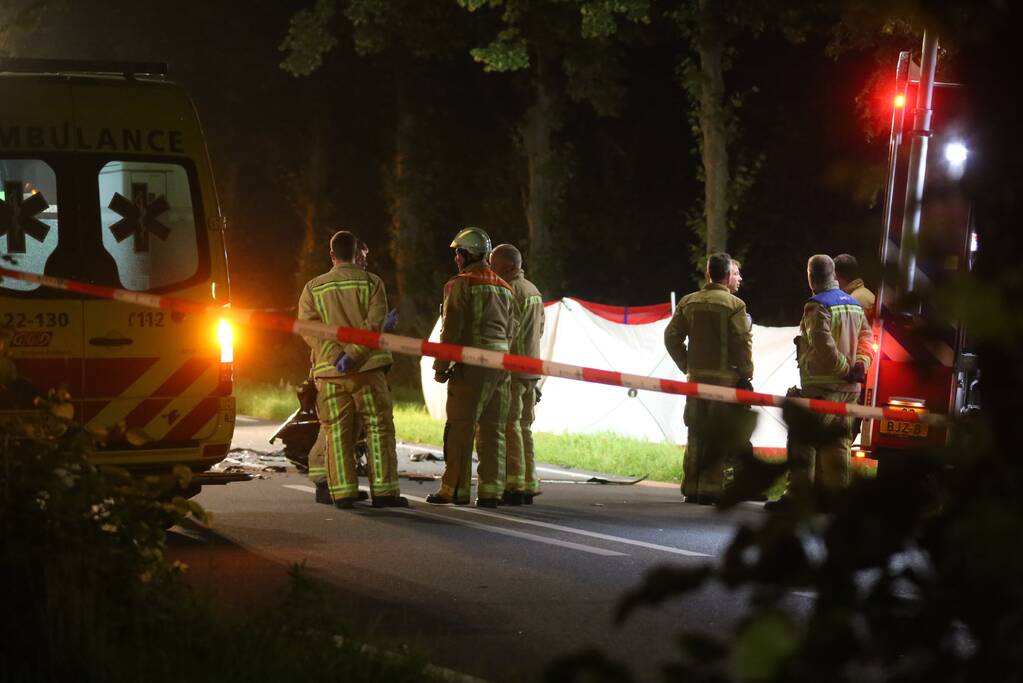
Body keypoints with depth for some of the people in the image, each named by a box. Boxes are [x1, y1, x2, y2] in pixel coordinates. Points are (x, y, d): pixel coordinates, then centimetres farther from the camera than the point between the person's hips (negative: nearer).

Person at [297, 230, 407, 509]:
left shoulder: (313, 288, 8)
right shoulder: (371, 283, 3)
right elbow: (374, 323, -11)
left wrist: (337, 357, -14)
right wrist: (352, 355, -16)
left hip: (330, 371, 2)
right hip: (367, 369, -2)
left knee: (338, 433, 5)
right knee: (379, 428, 3)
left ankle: (343, 493, 0)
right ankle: (383, 491, -2)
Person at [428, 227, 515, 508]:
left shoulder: (461, 285, -6)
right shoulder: (505, 288, 18)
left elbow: (451, 330, -11)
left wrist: (440, 366, -6)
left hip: (472, 362, -7)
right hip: (501, 363, 7)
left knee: (460, 428, -3)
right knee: (493, 430, 7)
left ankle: (455, 488, -3)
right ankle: (490, 490, 5)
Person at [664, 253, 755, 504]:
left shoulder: (688, 302, 7)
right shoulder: (734, 305, -8)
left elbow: (672, 336, 7)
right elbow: (743, 343, -10)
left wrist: (686, 365, 14)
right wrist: (745, 374, -1)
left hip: (696, 375, 4)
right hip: (725, 377, -4)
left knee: (696, 436, 10)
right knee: (718, 437, -1)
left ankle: (691, 488, 11)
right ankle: (710, 489, -5)